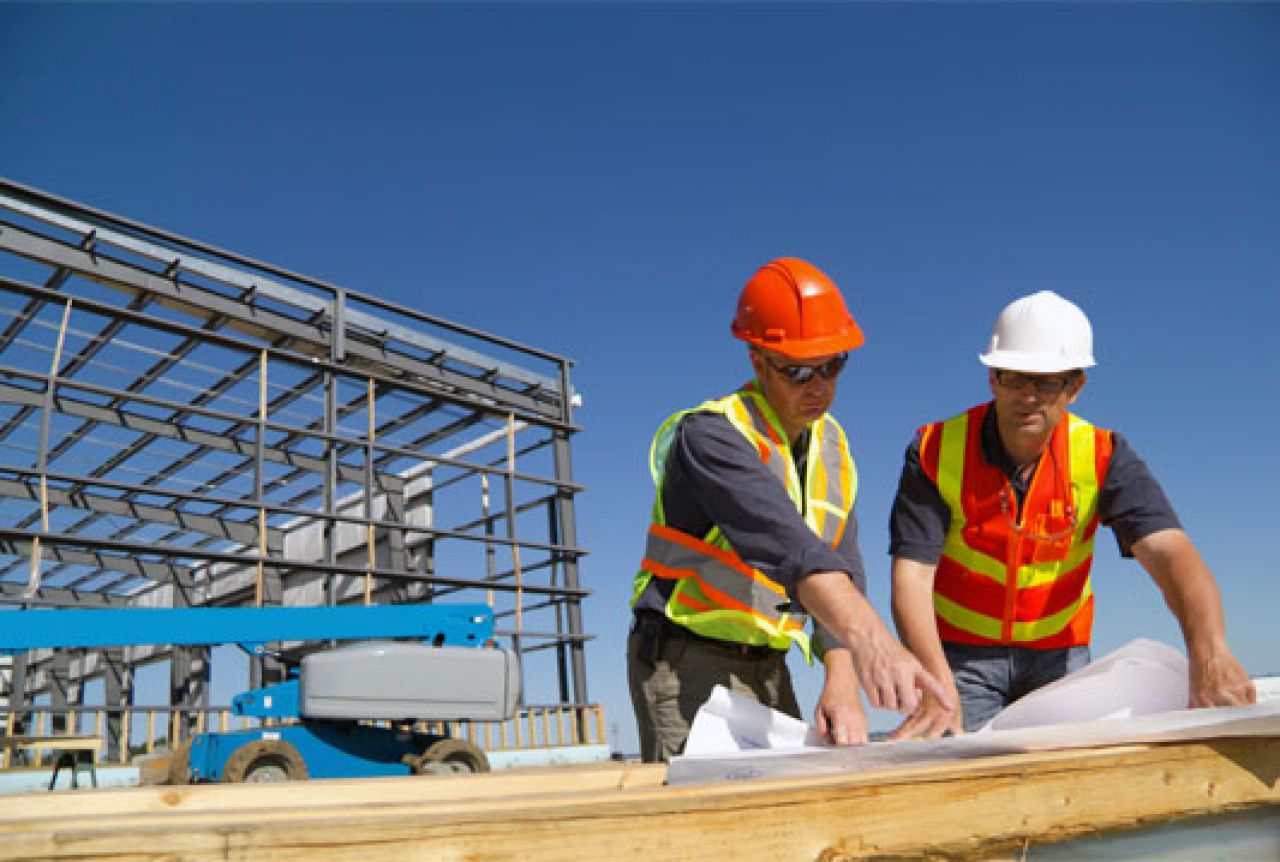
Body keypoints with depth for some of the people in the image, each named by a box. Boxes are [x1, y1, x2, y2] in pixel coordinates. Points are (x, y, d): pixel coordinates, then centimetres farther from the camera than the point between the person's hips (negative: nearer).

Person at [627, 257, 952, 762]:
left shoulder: (831, 445, 5)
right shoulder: (711, 434, -19)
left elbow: (842, 568, -2)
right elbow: (782, 540, -37)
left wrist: (842, 687, -16)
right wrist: (867, 636, -51)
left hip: (768, 669, 7)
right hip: (687, 663, -6)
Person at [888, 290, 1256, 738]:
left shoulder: (1102, 455, -11)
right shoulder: (936, 451, -17)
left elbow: (1168, 551, -25)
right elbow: (911, 574, -23)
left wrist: (1210, 653, -45)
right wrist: (938, 688, -37)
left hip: (1059, 653, 2)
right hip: (960, 653, -2)